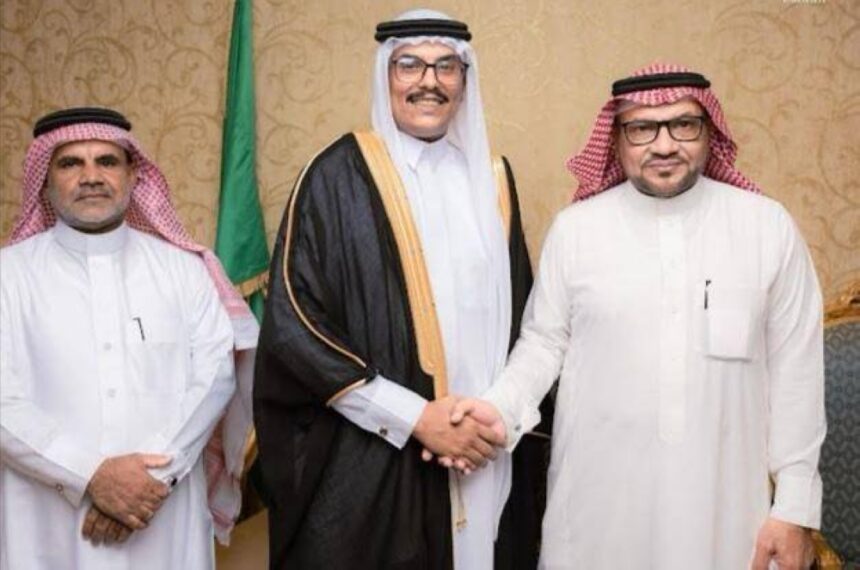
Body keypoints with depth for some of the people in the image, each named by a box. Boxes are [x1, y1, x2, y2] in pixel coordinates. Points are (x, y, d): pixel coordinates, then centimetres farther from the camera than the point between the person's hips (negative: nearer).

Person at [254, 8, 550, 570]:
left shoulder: (490, 176, 8)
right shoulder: (340, 176, -6)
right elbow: (293, 325, -11)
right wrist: (415, 417, -14)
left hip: (487, 456, 4)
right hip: (372, 463, -4)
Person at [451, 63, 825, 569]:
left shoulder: (768, 226, -3)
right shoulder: (575, 228, -3)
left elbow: (795, 368, 0)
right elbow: (545, 341, 6)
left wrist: (796, 506, 0)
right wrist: (501, 406, -13)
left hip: (725, 495, 0)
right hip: (601, 493, 0)